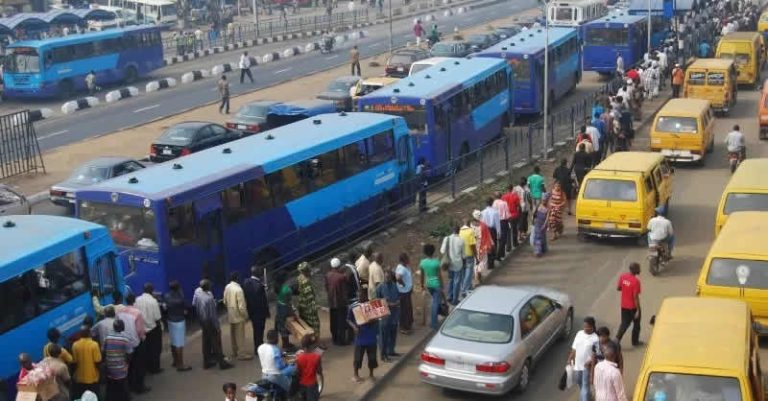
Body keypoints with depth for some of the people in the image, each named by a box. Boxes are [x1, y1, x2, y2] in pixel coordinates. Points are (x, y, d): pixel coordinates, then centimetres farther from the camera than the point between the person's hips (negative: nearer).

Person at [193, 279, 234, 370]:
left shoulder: (197, 291, -11)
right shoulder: (209, 298, -29)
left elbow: (194, 304, 4)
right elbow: (213, 314, -22)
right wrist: (217, 327, -12)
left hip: (202, 322, 7)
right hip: (210, 323, -7)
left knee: (206, 342, 17)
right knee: (216, 342, 6)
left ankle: (207, 362, 25)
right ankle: (221, 362, 15)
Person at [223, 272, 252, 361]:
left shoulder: (227, 287, -2)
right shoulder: (238, 289, -24)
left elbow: (225, 301, 8)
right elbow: (241, 306, -22)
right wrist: (246, 316, -10)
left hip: (230, 315, 8)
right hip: (238, 315, -8)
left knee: (233, 334, 17)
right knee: (240, 335, 2)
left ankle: (235, 352, 29)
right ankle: (242, 354, 9)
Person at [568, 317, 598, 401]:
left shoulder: (595, 338, -16)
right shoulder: (579, 333, 0)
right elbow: (574, 348, 8)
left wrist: (590, 361, -25)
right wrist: (570, 358, 3)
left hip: (587, 365, -6)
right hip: (577, 363, 6)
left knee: (585, 385, -1)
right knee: (578, 380, 24)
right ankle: (584, 394, 50)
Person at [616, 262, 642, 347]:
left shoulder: (623, 276, -6)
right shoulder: (636, 281, -25)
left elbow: (618, 288, 5)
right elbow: (635, 297, -23)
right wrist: (638, 310, -16)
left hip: (624, 305, 5)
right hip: (633, 307, -5)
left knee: (624, 323, 17)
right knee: (636, 324, 16)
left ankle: (617, 338, 3)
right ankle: (635, 341, 28)